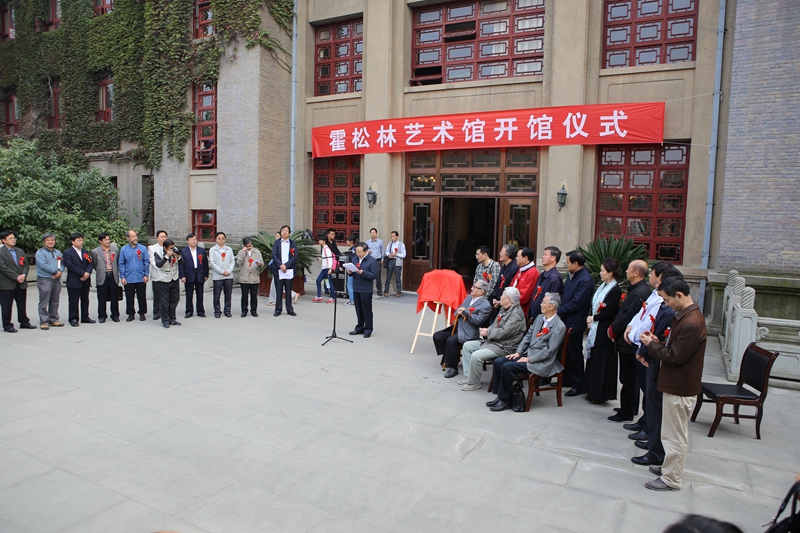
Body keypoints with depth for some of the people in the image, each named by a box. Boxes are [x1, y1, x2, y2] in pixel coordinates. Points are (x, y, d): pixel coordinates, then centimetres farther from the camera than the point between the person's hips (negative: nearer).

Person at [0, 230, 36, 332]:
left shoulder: (20, 251, 15)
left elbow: (26, 264, 11)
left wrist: (24, 275, -7)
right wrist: (16, 277, -16)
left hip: (21, 283, 6)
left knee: (22, 305, 12)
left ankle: (24, 322, 22)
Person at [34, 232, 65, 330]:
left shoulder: (58, 252, 18)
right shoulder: (40, 252, -3)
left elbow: (62, 263, 12)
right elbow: (43, 265, -15)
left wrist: (60, 272, -8)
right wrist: (55, 272, -12)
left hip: (56, 280, 6)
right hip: (44, 280, -6)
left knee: (55, 302, 11)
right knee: (44, 302, -4)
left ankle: (53, 320, 19)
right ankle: (43, 322, -1)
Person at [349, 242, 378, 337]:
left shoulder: (372, 261, -11)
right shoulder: (355, 258, 9)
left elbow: (373, 276, -15)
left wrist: (363, 273, -26)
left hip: (366, 290, -6)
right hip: (356, 288, 6)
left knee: (367, 310, 3)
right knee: (358, 310, 15)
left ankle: (368, 330, 13)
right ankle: (359, 328, 27)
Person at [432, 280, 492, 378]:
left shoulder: (486, 305, -10)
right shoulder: (468, 298, 15)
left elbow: (478, 321, -18)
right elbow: (458, 310, 22)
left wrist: (466, 312, -18)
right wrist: (459, 312, -2)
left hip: (469, 332, -9)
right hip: (457, 326, 9)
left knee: (451, 340, -30)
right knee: (437, 336, -1)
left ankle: (452, 367, -14)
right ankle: (448, 357, 13)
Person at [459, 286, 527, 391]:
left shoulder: (516, 314, -20)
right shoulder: (504, 309, 11)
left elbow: (503, 332, -26)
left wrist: (488, 332, -13)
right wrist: (486, 330, -4)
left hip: (503, 347, -11)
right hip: (492, 341, 11)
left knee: (476, 356, -26)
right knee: (467, 346, 8)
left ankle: (473, 383, -4)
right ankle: (469, 377, 11)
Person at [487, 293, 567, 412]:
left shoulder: (559, 327, -14)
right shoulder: (540, 317, 11)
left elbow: (549, 351, -17)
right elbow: (528, 335, 15)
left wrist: (529, 359, -17)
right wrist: (518, 352, 3)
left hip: (540, 362, -8)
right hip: (527, 353, 8)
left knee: (507, 366, -24)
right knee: (498, 362, -8)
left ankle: (505, 401, -10)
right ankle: (500, 396, 0)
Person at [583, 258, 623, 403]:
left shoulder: (616, 290, -14)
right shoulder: (602, 286, 11)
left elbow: (609, 312, -17)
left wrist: (593, 318, -7)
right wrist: (590, 320, -2)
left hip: (604, 331, -8)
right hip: (595, 329, 8)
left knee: (602, 361, 0)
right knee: (593, 359, 12)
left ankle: (600, 394, 10)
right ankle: (592, 391, 23)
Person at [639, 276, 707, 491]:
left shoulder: (691, 323, -26)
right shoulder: (685, 315, 6)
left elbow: (675, 356, -25)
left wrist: (651, 345, -13)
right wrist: (656, 342, -3)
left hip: (680, 388, -10)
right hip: (678, 384, 10)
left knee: (674, 435, 4)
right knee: (676, 433, 22)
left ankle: (670, 479, 16)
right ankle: (671, 466, 37)